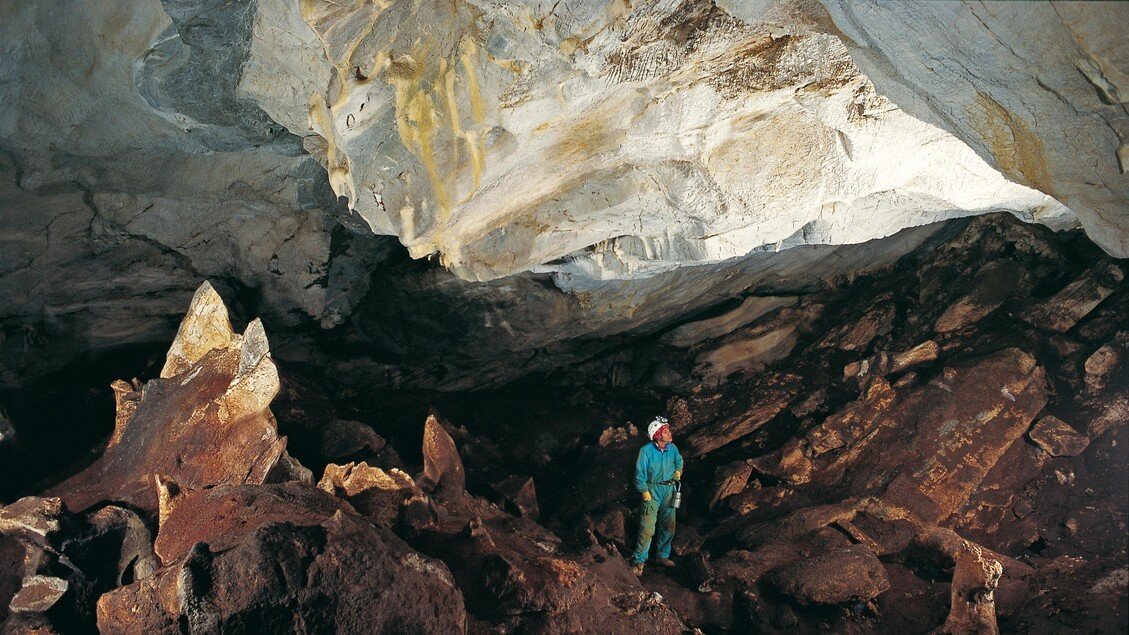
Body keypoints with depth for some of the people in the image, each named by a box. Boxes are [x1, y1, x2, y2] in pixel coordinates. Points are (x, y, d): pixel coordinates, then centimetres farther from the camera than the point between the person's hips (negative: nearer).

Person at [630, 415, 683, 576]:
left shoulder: (672, 448, -5)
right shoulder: (646, 451, -21)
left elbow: (679, 460, 20)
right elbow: (640, 475, -15)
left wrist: (678, 472, 5)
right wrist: (646, 495, -15)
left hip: (669, 489, 6)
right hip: (652, 490, -6)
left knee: (668, 526, 14)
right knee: (648, 528, -11)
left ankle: (662, 555, 32)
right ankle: (638, 561, -1)